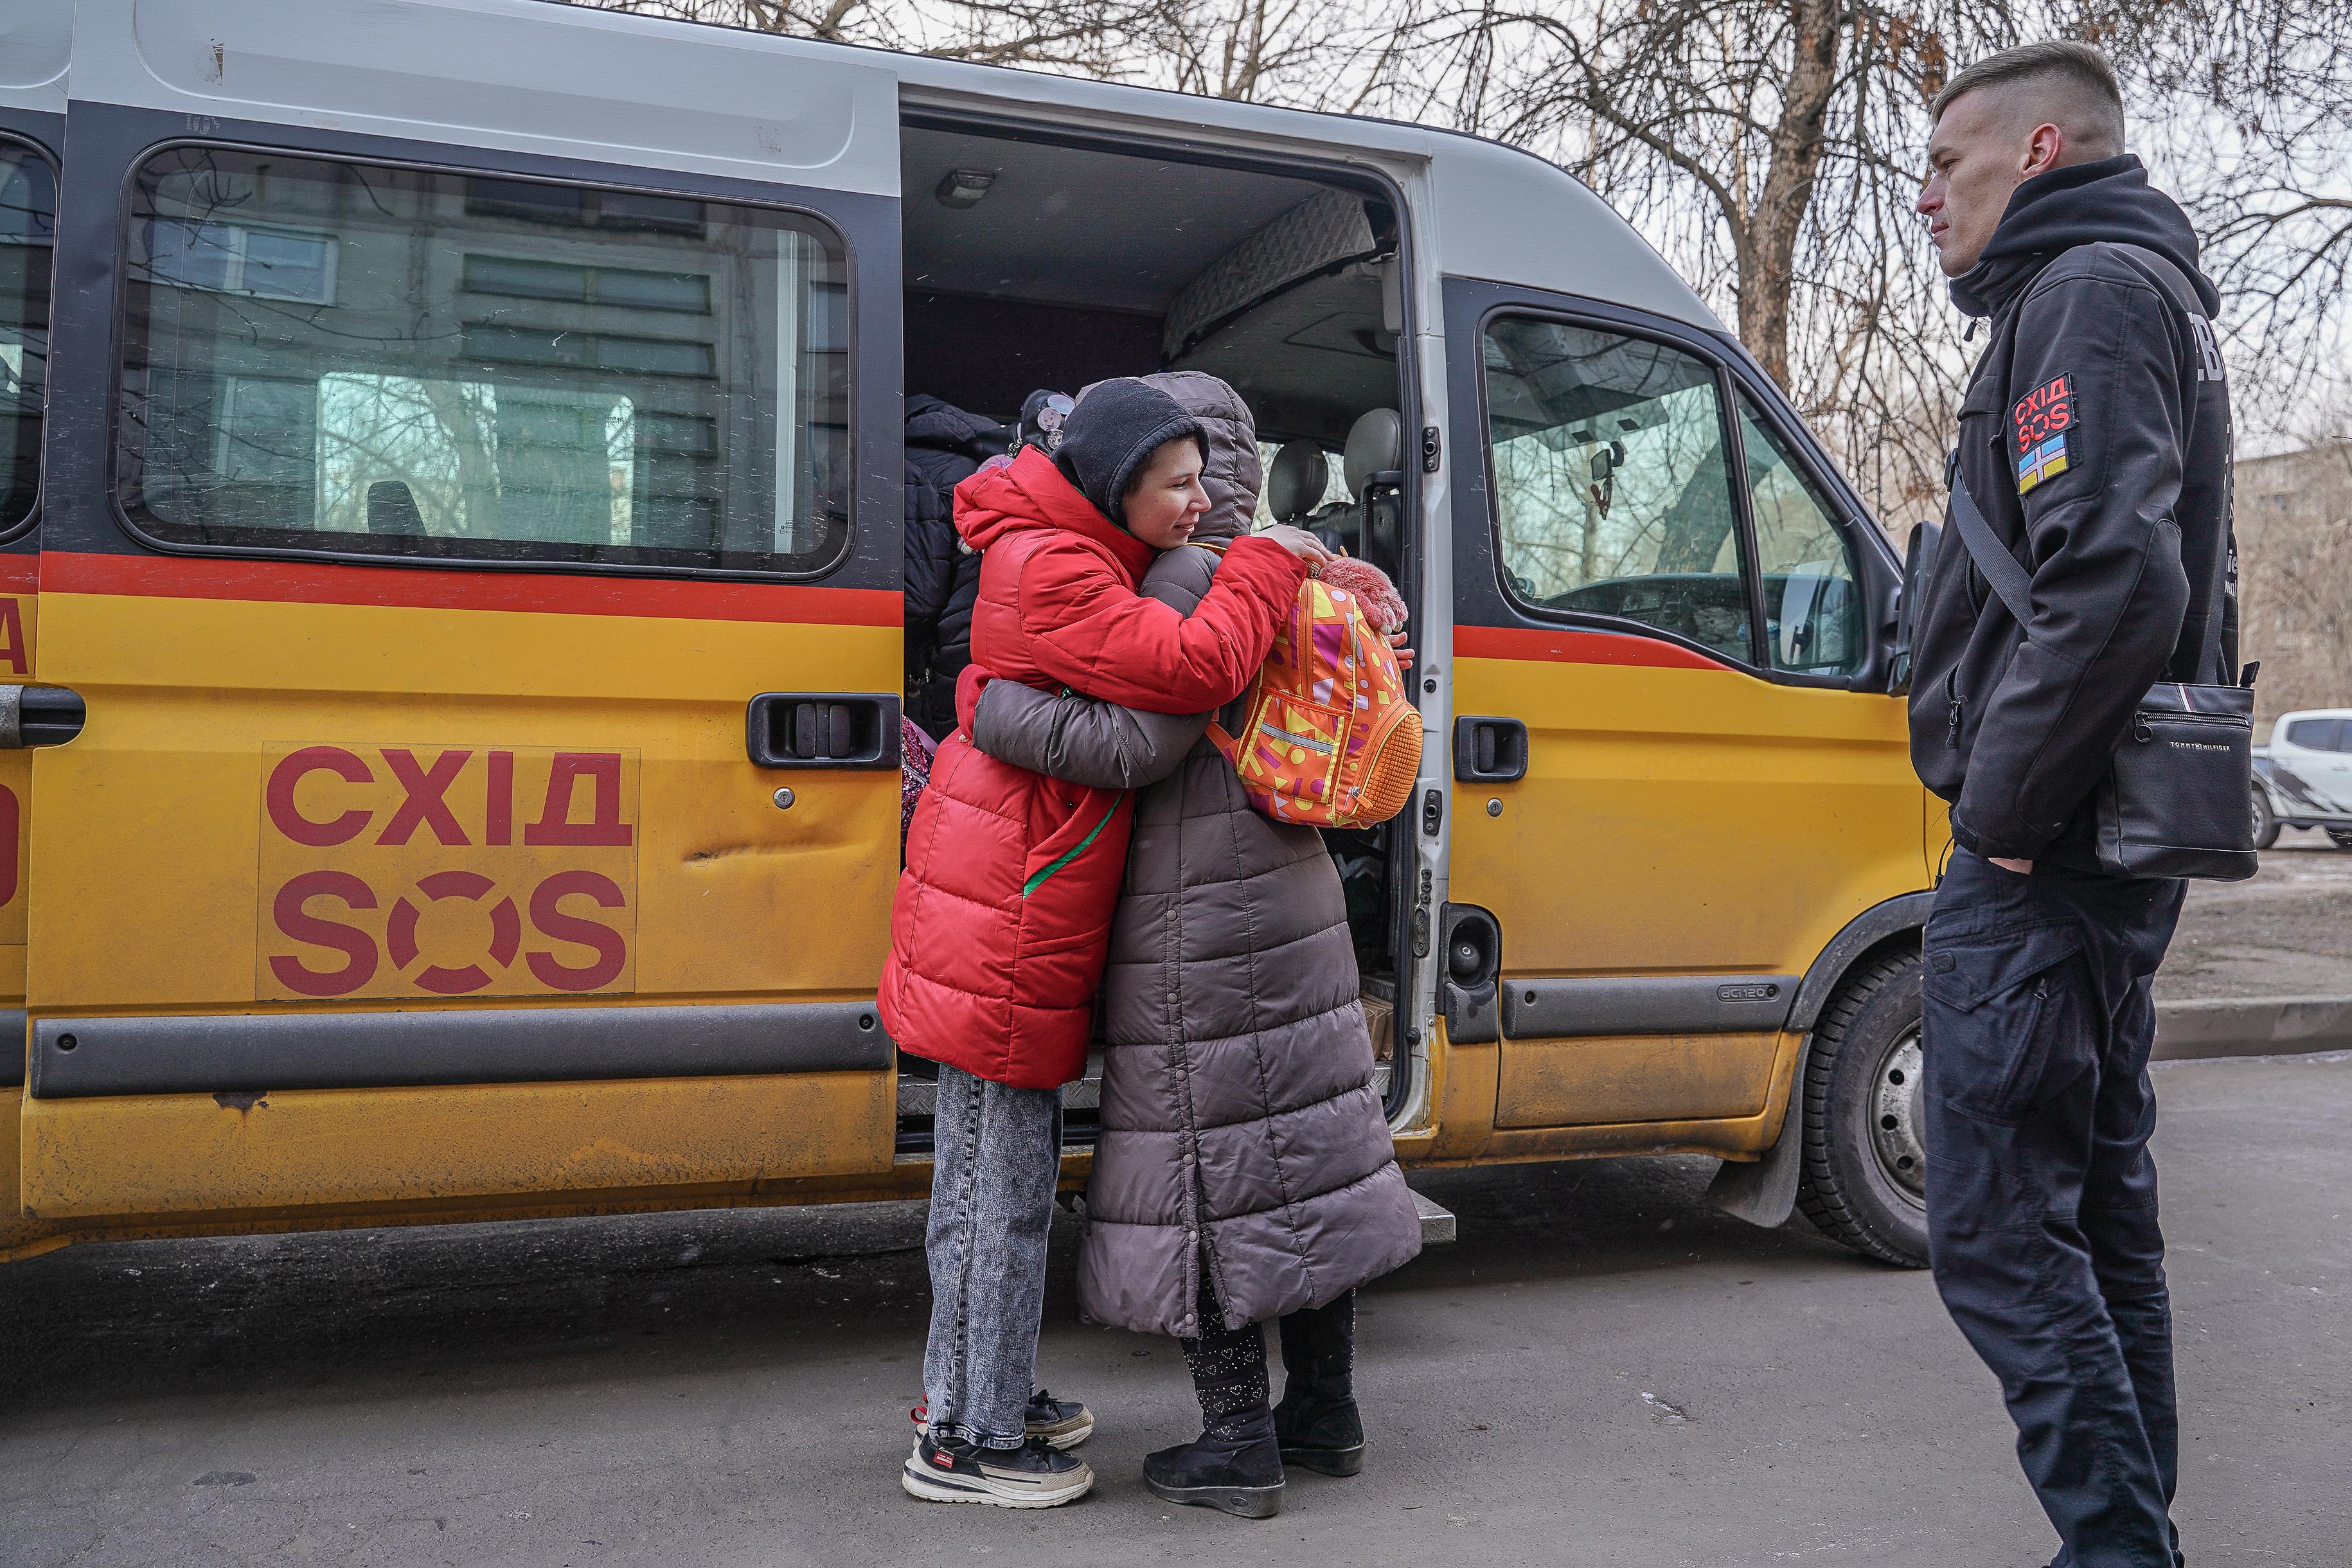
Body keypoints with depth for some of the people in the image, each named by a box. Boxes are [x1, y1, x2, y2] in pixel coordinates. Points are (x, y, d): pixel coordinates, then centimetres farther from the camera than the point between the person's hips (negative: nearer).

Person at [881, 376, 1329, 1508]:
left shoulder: (1089, 560, 16)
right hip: (1004, 932, -11)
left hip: (1008, 923, 11)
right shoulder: (1051, 574, -18)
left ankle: (968, 1391, 35)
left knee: (988, 1173, 20)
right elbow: (1194, 668, -28)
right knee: (1001, 1186, -1)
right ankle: (966, 1444, 12)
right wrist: (1272, 562, -12)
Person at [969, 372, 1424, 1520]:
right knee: (1292, 1156, 15)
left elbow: (1131, 746, -24)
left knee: (1200, 1175, 0)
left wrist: (985, 708, -19)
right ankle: (1324, 1414, 25)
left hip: (1201, 932, -9)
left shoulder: (1194, 579, -14)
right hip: (1287, 914, 9)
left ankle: (1238, 1445, 8)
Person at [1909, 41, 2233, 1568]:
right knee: (2103, 1211, 16)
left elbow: (2116, 583, -26)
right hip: (2109, 851, 11)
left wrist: (2002, 805, -17)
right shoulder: (2160, 306, 23)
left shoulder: (2088, 294, -11)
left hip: (2038, 867, -11)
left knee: (1999, 1235, -6)